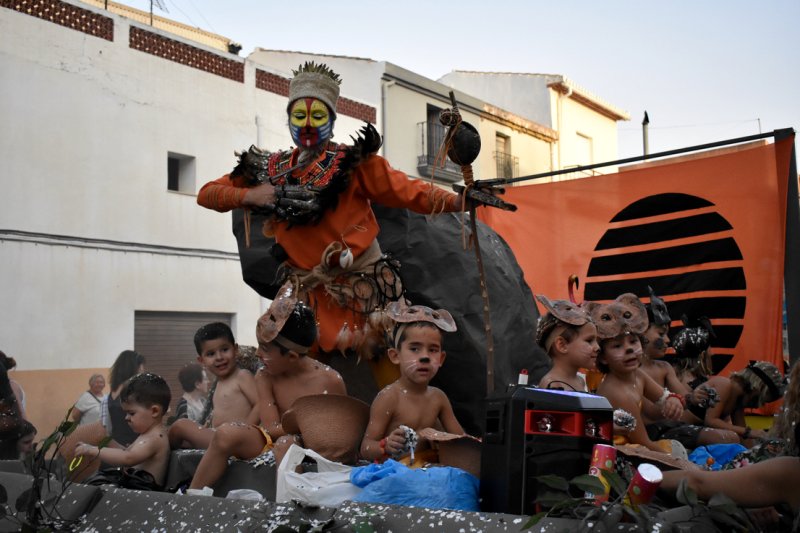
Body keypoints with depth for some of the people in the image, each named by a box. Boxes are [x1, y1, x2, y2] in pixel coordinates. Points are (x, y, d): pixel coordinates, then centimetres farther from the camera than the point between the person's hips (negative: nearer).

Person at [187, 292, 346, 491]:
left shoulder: (330, 380, -13)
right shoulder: (265, 377, -3)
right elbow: (271, 428, -11)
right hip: (274, 441, 4)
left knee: (287, 444, -37)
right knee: (226, 434, -20)